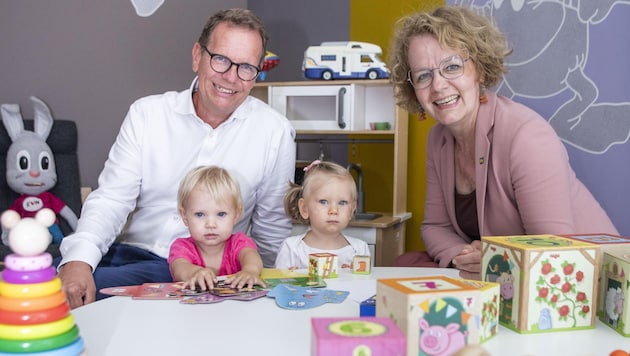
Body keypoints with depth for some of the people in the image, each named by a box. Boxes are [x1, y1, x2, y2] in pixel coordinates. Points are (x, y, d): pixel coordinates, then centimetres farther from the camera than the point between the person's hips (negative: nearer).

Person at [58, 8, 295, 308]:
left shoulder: (276, 133, -1)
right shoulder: (147, 113, 3)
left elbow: (271, 231, 9)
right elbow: (111, 199, -4)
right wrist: (79, 259, -21)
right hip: (127, 254, 2)